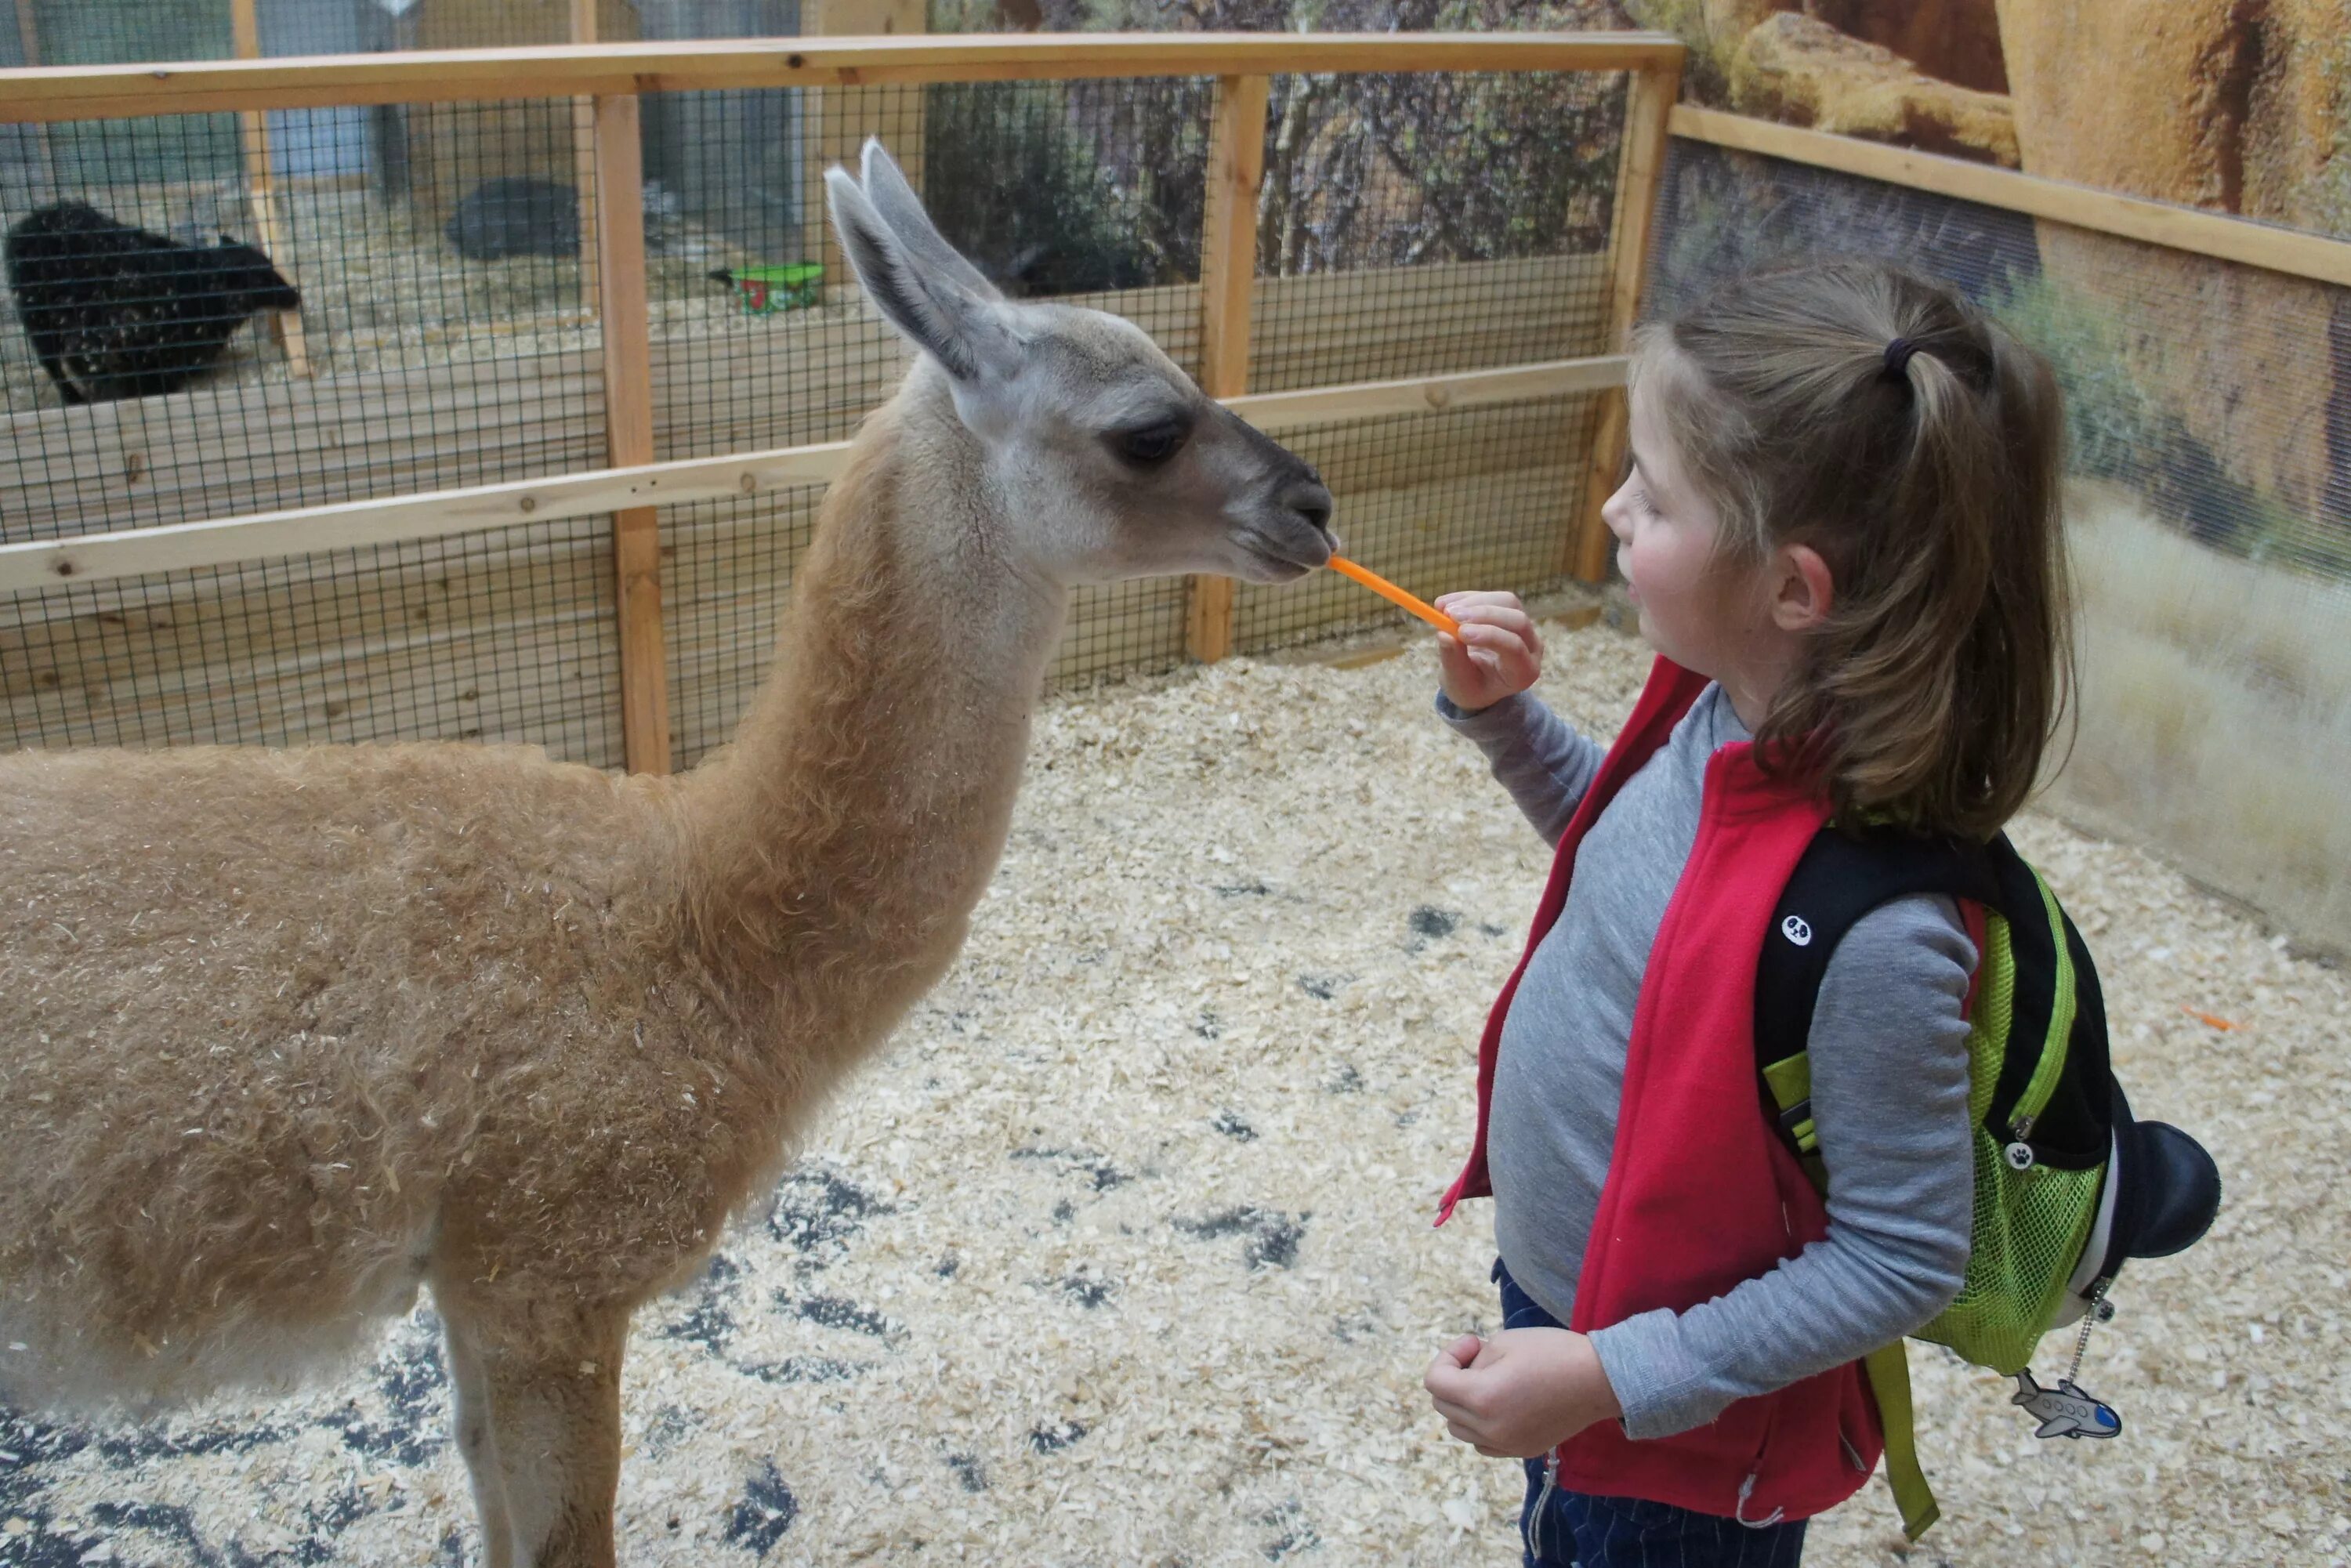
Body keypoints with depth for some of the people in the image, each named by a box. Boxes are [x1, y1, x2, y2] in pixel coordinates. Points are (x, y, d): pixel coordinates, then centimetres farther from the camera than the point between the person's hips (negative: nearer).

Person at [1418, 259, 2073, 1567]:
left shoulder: (1877, 925, -36)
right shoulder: (1725, 715, -13)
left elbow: (1902, 1260, -26)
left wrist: (1612, 1381, -27)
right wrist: (1504, 716, -4)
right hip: (1551, 1293, 7)